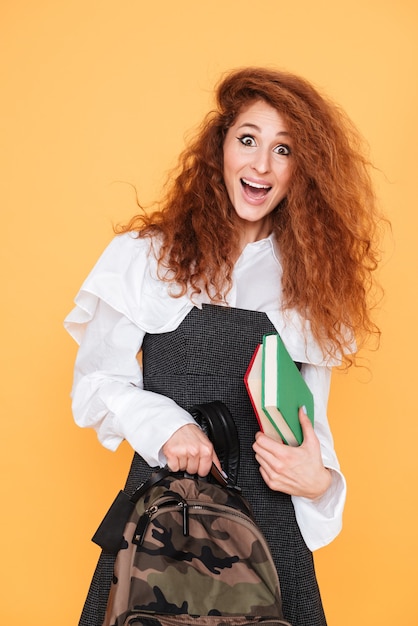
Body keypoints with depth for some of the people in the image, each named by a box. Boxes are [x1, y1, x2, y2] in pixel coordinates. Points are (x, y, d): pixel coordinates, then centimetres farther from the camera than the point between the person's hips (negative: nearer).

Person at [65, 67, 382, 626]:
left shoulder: (310, 281, 8)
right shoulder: (146, 256, 1)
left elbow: (311, 415, 11)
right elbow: (95, 382, 1)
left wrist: (318, 478, -10)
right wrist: (163, 425, -17)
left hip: (269, 519, 2)